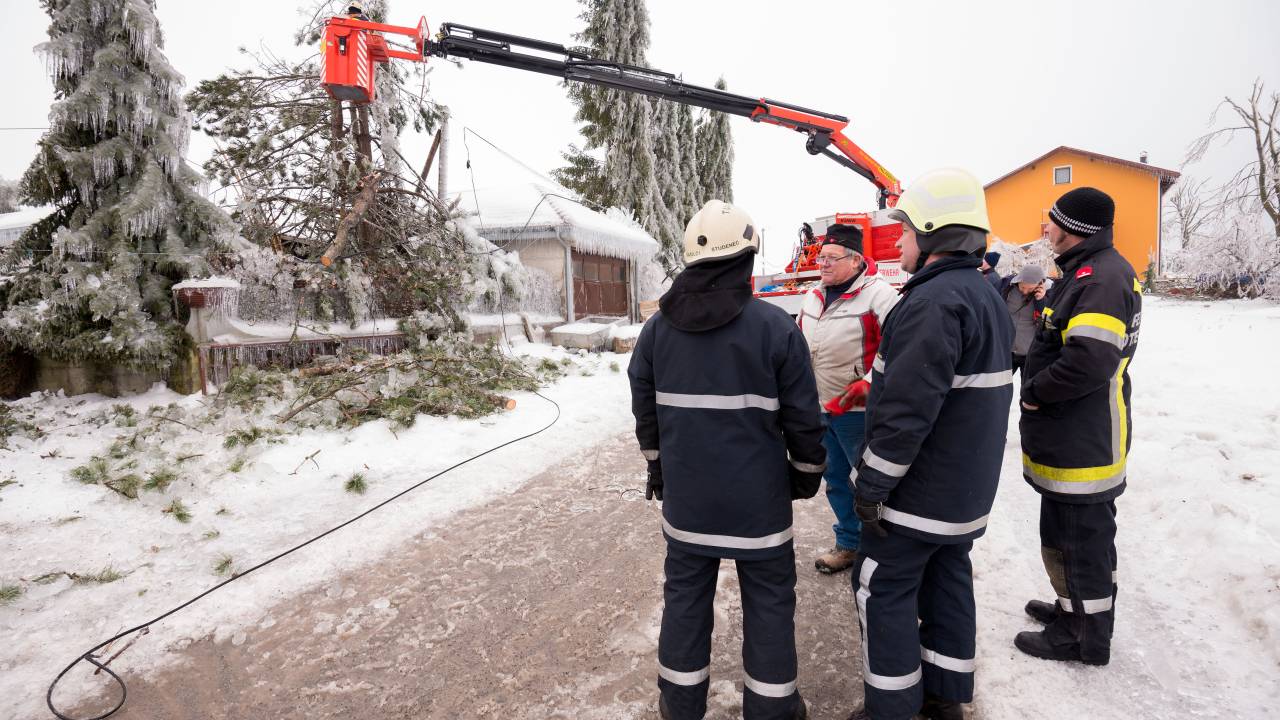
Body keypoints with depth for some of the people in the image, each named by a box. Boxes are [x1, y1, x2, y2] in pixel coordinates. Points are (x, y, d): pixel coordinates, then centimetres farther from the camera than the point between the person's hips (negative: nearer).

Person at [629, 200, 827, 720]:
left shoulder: (658, 326, -1)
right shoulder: (774, 324, -12)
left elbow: (644, 405, 8)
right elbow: (802, 413, -7)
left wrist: (657, 464, 21)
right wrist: (807, 470, 10)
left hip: (685, 492, 3)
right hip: (757, 495, -3)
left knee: (685, 593, 15)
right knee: (769, 599, 12)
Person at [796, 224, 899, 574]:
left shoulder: (878, 294, -14)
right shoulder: (813, 298, 10)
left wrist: (868, 384, -24)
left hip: (859, 411, -8)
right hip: (820, 408, 8)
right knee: (836, 478, 18)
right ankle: (849, 544, 35)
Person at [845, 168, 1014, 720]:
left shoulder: (933, 300, -23)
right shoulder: (986, 297, 11)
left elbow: (907, 408, -28)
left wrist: (871, 484, -20)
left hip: (918, 489, -10)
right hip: (966, 488, 10)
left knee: (884, 590, 3)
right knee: (948, 581, 18)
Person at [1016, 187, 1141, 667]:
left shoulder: (1100, 277, -21)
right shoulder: (1088, 272, 12)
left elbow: (1090, 361, -31)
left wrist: (1034, 392, -17)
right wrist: (1038, 389, 6)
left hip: (1081, 446, -10)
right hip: (1073, 440, 10)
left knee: (1080, 539, 3)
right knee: (1070, 533, 22)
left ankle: (1086, 638, 19)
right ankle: (1075, 609, 39)